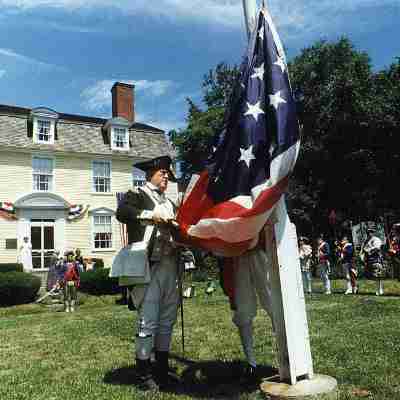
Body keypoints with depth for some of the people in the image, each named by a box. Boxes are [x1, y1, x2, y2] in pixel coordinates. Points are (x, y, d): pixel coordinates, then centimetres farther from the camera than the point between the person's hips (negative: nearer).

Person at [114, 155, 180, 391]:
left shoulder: (170, 203, 26)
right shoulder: (137, 195, 6)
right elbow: (122, 212, -14)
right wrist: (151, 214, -16)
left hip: (170, 265, 7)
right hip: (149, 265, -7)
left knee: (167, 320, 11)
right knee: (148, 322, -5)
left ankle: (162, 370, 24)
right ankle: (145, 374, 8)